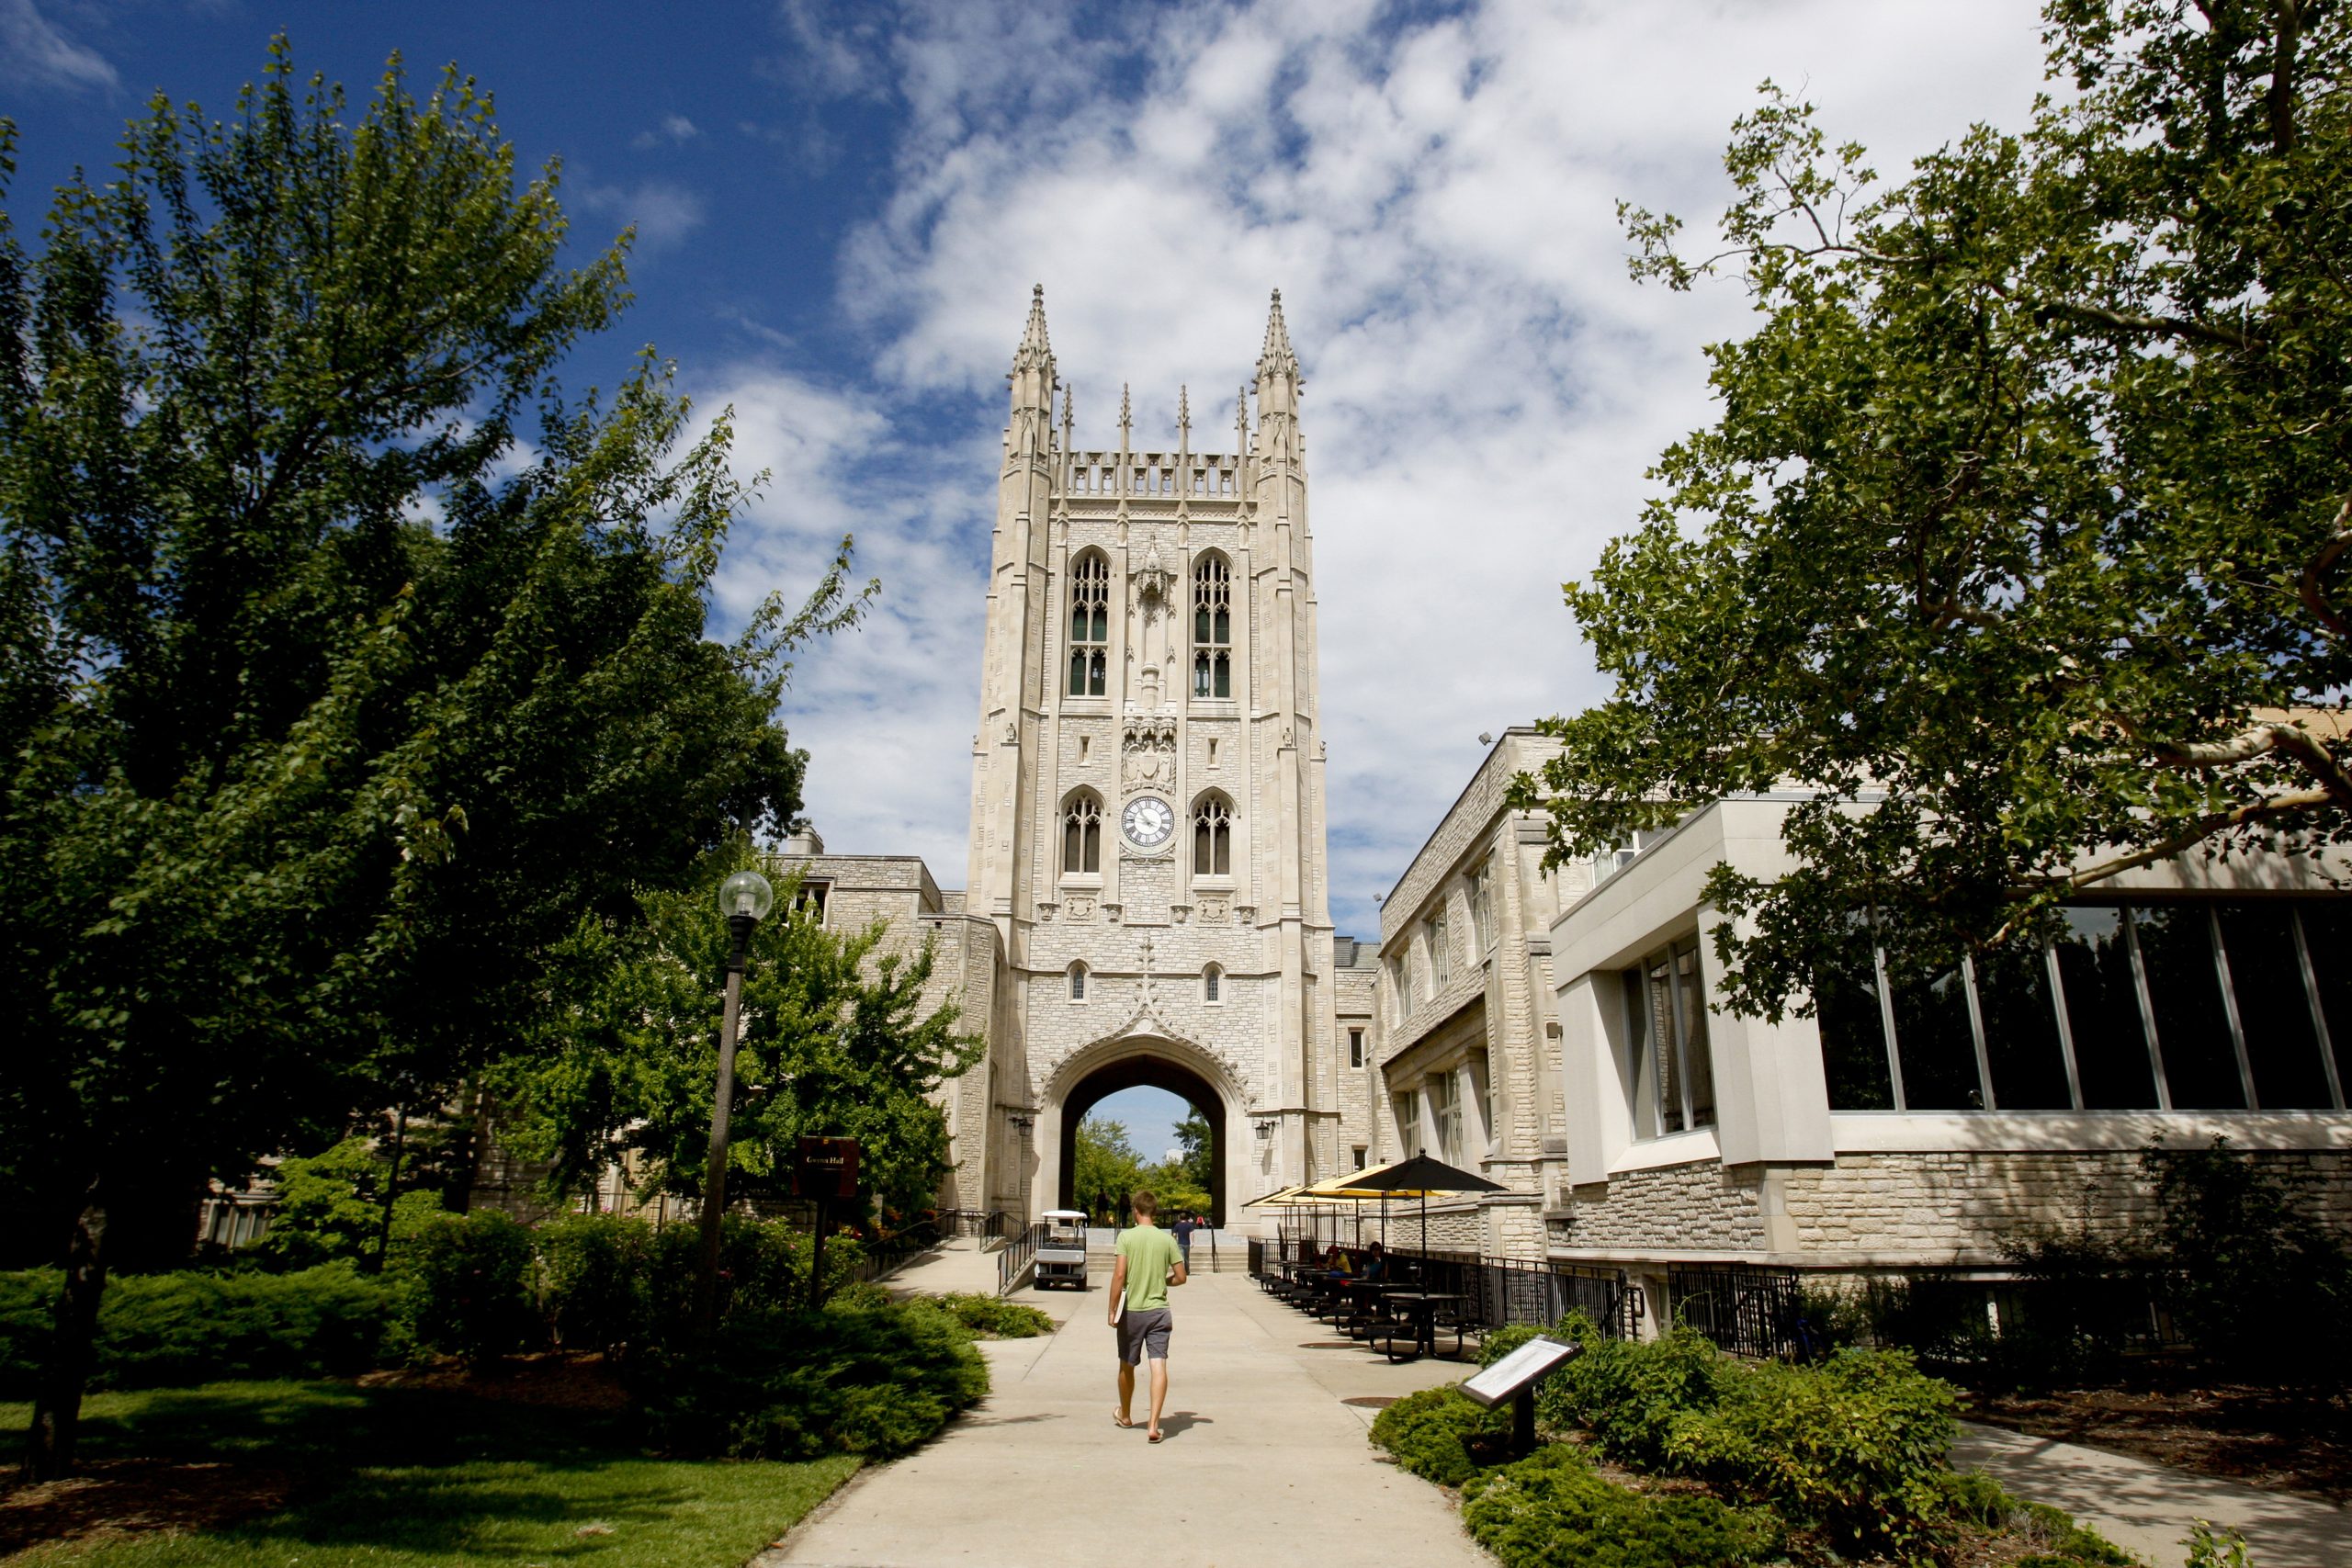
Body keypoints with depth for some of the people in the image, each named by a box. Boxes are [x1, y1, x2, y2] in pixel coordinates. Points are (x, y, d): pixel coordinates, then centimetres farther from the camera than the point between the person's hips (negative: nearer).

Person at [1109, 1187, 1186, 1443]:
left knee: (1127, 1366, 17)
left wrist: (1112, 1310, -10)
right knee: (1159, 1366, -3)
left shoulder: (1127, 1236, -7)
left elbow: (1119, 1275, -14)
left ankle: (1125, 1415, 35)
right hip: (1159, 1310, 1)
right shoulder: (1167, 1239, 0)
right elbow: (1180, 1277, 2)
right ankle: (1154, 1425, -14)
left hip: (1132, 1311, -1)